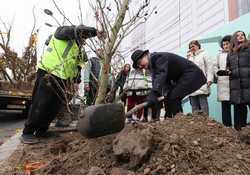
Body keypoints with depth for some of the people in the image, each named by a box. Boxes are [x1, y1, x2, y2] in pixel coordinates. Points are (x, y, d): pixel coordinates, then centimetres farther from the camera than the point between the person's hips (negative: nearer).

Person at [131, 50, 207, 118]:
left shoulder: (157, 57, -18)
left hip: (192, 74, -10)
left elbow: (161, 74, -36)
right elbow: (166, 81, -1)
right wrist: (167, 93, -17)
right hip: (183, 77, 10)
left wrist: (153, 93, -46)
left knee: (172, 98, -18)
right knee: (170, 98, 8)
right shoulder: (153, 65, 10)